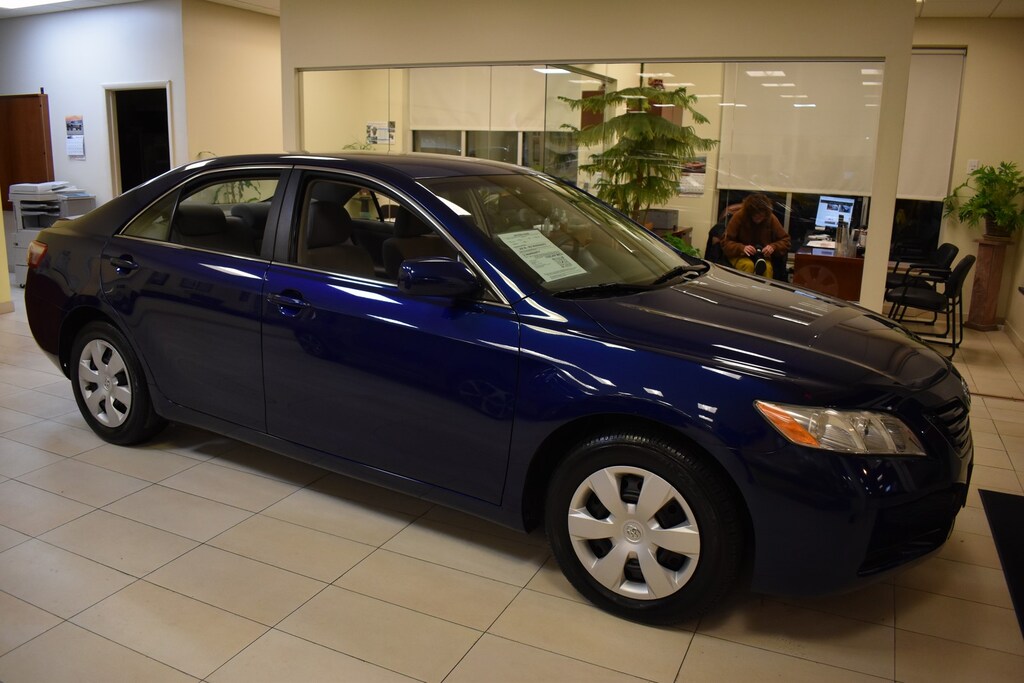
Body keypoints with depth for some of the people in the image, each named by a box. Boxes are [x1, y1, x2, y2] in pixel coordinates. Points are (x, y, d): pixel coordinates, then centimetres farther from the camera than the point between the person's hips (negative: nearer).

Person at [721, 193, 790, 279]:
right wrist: (742, 248, -31)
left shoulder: (771, 219, -6)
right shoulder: (739, 217, -13)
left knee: (768, 268, -31)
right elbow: (725, 242, -13)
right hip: (740, 256, -2)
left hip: (763, 256, 2)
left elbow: (785, 240, 0)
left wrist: (773, 247, -22)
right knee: (748, 265, -35)